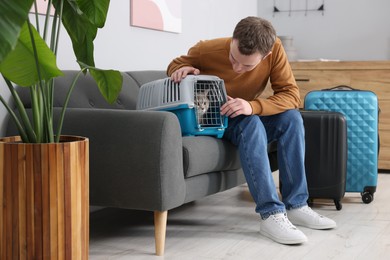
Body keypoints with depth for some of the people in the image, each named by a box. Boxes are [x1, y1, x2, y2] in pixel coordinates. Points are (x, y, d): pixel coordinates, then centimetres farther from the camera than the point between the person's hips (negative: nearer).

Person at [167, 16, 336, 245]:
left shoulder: (275, 49, -22)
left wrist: (253, 106, -41)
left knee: (292, 118, -24)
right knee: (251, 124, -35)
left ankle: (296, 205, -21)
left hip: (249, 117, 4)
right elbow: (175, 64, -5)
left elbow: (291, 95, -24)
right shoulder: (207, 50, -25)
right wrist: (182, 70, -30)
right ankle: (271, 214, -38)